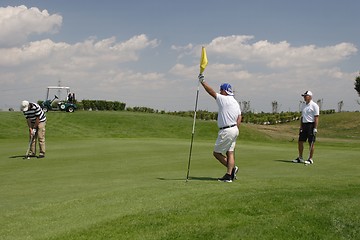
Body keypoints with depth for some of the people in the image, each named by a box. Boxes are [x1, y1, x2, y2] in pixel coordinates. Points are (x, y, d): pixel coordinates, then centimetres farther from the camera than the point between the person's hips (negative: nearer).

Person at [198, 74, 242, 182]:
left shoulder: (224, 99, -12)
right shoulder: (236, 102, 13)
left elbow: (211, 91, -12)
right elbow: (239, 119, 12)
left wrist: (202, 81, -4)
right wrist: (235, 131, 15)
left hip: (226, 131, -9)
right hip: (234, 129, 9)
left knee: (216, 152, 2)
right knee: (230, 152, 8)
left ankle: (232, 168, -1)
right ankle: (229, 175, 5)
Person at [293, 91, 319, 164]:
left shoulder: (314, 105, -8)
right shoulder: (303, 105, 15)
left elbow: (316, 117, -12)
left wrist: (315, 128, -18)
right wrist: (301, 128, 14)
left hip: (311, 125, -7)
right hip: (304, 125, 8)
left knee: (311, 143, -3)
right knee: (300, 141, 6)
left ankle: (310, 159, 4)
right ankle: (300, 158, 16)